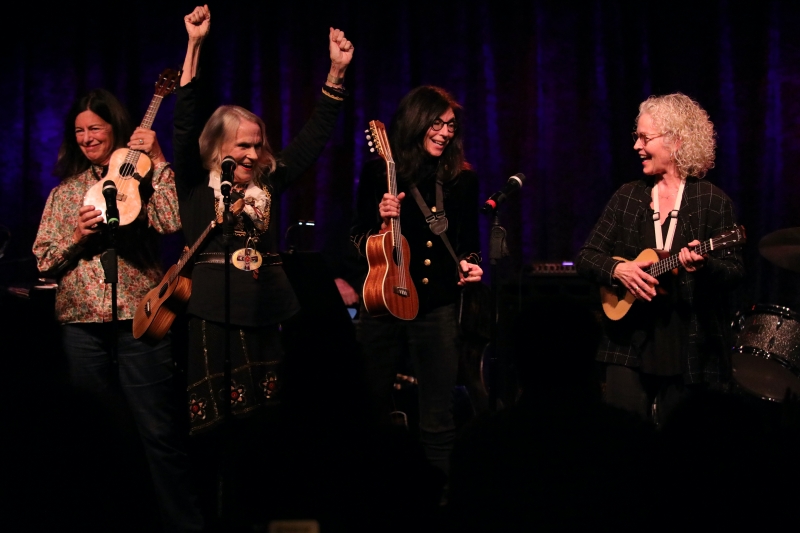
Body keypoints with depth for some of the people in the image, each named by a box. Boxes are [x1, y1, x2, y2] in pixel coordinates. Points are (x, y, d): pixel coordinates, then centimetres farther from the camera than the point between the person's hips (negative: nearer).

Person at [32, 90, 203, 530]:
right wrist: (77, 237, -7)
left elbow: (171, 223, -14)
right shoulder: (66, 191, 14)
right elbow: (43, 261, 11)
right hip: (81, 321, 4)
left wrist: (157, 161, -12)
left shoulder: (141, 177, 5)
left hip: (138, 316, -4)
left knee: (158, 431, -6)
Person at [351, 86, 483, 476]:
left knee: (438, 422, 1)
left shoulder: (462, 178, 4)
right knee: (372, 411, 8)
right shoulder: (380, 172, 0)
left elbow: (469, 243, 12)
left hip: (436, 307, 1)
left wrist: (469, 265, -8)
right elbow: (357, 241, 2)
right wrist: (381, 221, -17)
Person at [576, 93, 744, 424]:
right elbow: (585, 258, 8)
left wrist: (704, 265, -24)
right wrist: (617, 270, -11)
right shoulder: (628, 197, 9)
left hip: (691, 349, -3)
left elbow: (734, 272, -4)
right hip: (630, 345, 3)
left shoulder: (712, 200, -2)